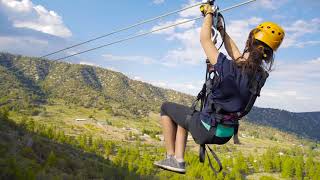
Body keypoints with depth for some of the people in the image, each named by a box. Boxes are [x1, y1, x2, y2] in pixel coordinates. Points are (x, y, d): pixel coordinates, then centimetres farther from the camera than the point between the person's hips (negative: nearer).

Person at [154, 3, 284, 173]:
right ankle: (179, 160, 22)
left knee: (166, 107, 15)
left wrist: (209, 14, -3)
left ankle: (171, 157, 15)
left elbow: (205, 39, -19)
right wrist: (221, 28, 17)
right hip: (226, 135, 7)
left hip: (206, 130, -7)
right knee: (182, 116, 29)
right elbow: (235, 53, 10)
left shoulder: (230, 69, -29)